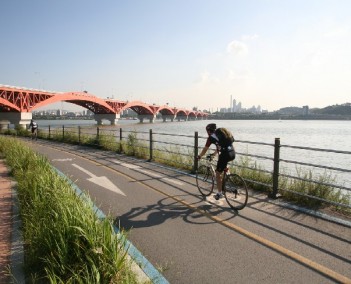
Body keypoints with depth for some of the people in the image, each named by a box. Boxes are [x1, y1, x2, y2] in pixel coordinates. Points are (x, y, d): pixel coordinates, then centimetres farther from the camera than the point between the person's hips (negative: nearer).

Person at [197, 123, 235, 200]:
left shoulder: (211, 137, 4)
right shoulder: (220, 133, 25)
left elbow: (205, 149, 13)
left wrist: (199, 156, 30)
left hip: (225, 154, -7)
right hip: (233, 153, 7)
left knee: (218, 174, 8)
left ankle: (219, 193, 14)